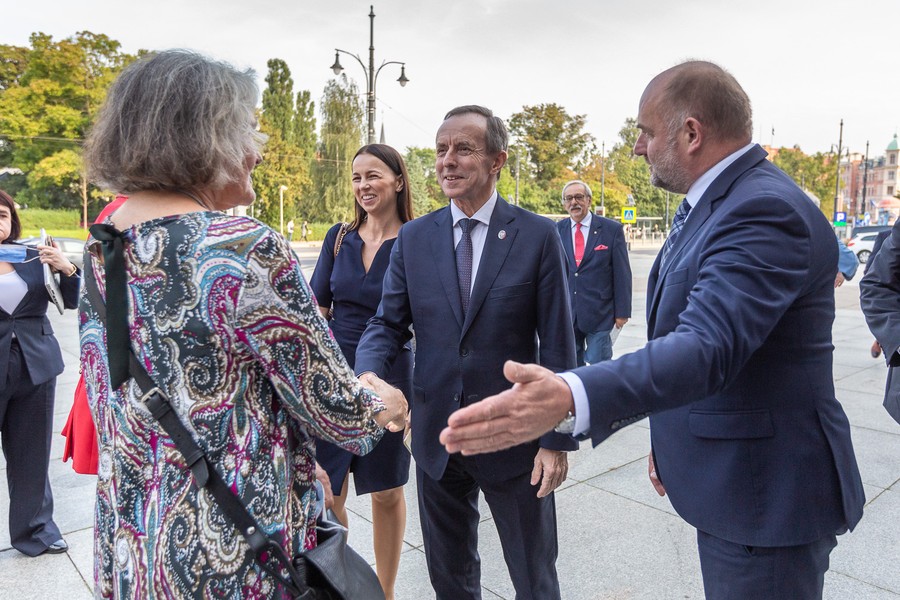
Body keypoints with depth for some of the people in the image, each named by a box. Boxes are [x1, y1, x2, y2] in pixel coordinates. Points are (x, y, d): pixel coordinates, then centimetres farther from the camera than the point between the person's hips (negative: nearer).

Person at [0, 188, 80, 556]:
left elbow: (71, 302, 3)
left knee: (32, 454, 14)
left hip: (36, 369, 2)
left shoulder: (32, 256, 3)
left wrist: (67, 270, -17)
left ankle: (35, 529, 28)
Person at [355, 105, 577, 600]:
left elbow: (557, 346, -7)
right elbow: (387, 324, 1)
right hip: (435, 438, 3)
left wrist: (556, 439, -8)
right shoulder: (413, 238, 1)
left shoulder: (537, 236, -8)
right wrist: (366, 377, -20)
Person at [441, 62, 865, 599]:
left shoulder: (766, 211, -24)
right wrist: (671, 440, 16)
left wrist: (570, 398, -52)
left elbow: (709, 345, -39)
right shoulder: (710, 202, 8)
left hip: (766, 496, -9)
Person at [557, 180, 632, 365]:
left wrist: (622, 311, -4)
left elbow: (622, 274, -2)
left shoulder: (612, 229, -2)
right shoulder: (557, 231, 4)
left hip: (599, 314, -3)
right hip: (565, 314, 3)